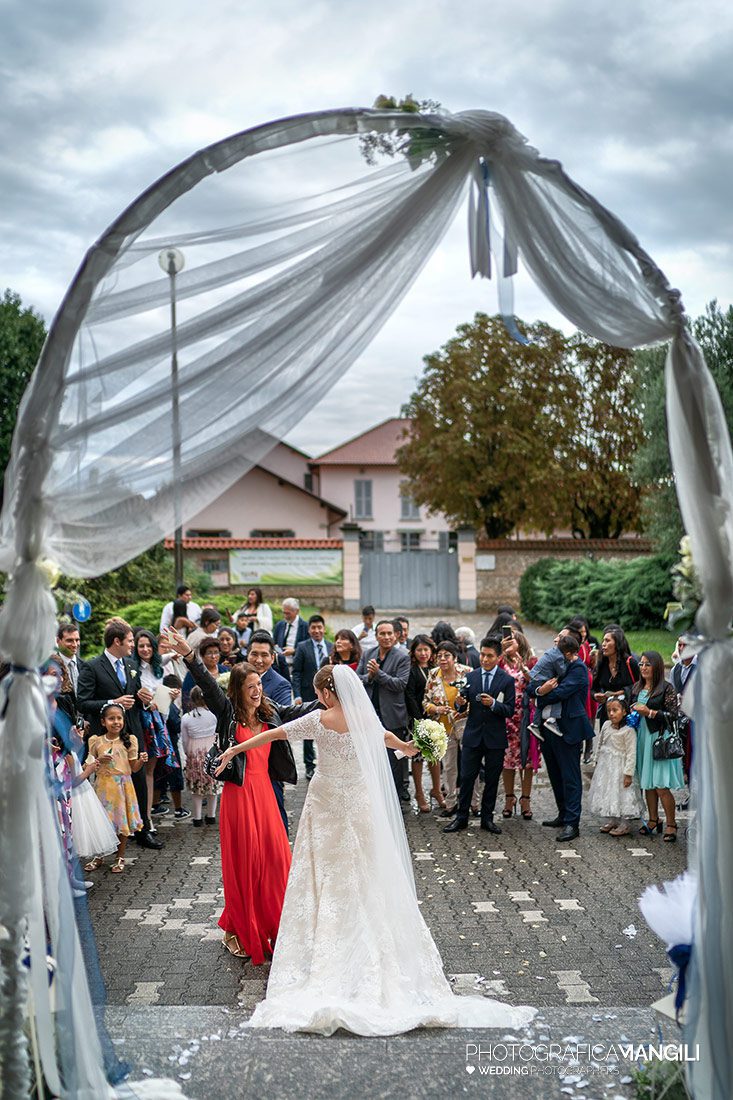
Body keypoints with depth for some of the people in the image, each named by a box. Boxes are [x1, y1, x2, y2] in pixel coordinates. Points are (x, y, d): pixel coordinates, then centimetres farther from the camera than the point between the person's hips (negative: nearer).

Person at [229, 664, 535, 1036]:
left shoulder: (318, 720, -14)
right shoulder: (366, 719, -4)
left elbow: (273, 734, -9)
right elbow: (388, 737, 18)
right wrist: (407, 747, 41)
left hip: (327, 806, -3)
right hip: (360, 806, 3)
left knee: (328, 878, 4)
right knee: (366, 876, 10)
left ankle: (325, 962, 6)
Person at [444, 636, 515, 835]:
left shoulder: (507, 680, -3)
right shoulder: (471, 676, 5)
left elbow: (510, 710, -8)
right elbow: (464, 704, 4)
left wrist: (493, 703, -25)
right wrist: (461, 702, -19)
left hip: (495, 738, -1)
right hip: (473, 736, 1)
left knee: (492, 780, 8)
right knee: (466, 777, 3)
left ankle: (487, 818, 20)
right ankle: (461, 817, 12)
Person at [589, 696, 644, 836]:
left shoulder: (628, 730, -18)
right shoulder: (606, 726, 2)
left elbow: (631, 753, -18)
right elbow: (600, 745, 15)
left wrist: (628, 773, -20)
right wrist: (597, 761, 17)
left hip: (619, 767, -7)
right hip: (605, 766, 7)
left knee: (622, 794, -1)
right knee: (607, 791, 15)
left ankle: (624, 825, 11)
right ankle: (612, 821, 29)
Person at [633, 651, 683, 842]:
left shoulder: (666, 689, -8)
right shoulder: (636, 688, 11)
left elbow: (673, 715, -12)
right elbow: (630, 710, 23)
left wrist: (649, 712, -17)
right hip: (641, 737, 6)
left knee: (661, 786, -7)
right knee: (647, 784, 11)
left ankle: (671, 824, 5)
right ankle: (653, 820, 24)